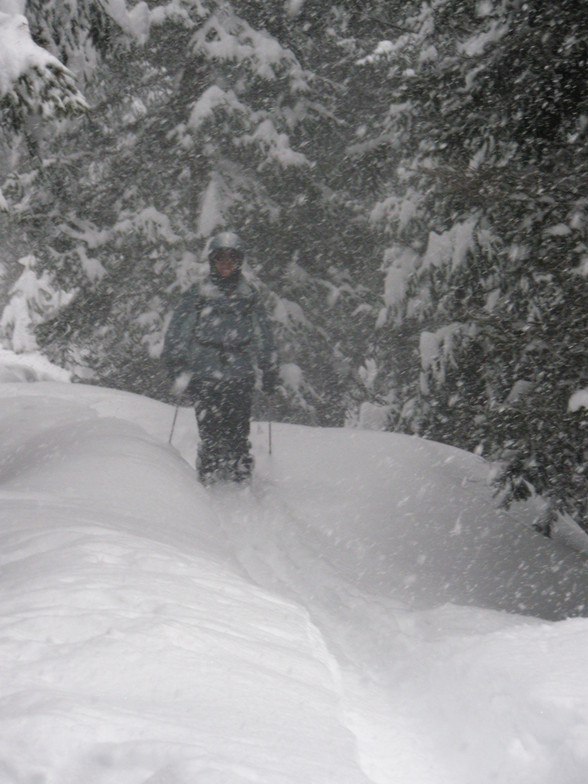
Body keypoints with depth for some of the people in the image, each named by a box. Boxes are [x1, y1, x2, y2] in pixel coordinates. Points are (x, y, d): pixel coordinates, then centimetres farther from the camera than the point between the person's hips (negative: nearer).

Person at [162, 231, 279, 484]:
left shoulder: (250, 297, 12)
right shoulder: (196, 295, 7)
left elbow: (264, 336, 20)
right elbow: (176, 333, 8)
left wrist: (270, 372, 18)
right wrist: (177, 368, -1)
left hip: (241, 379, 1)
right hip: (205, 378, -1)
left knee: (238, 435, -4)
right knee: (211, 437, -6)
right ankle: (209, 485, 3)